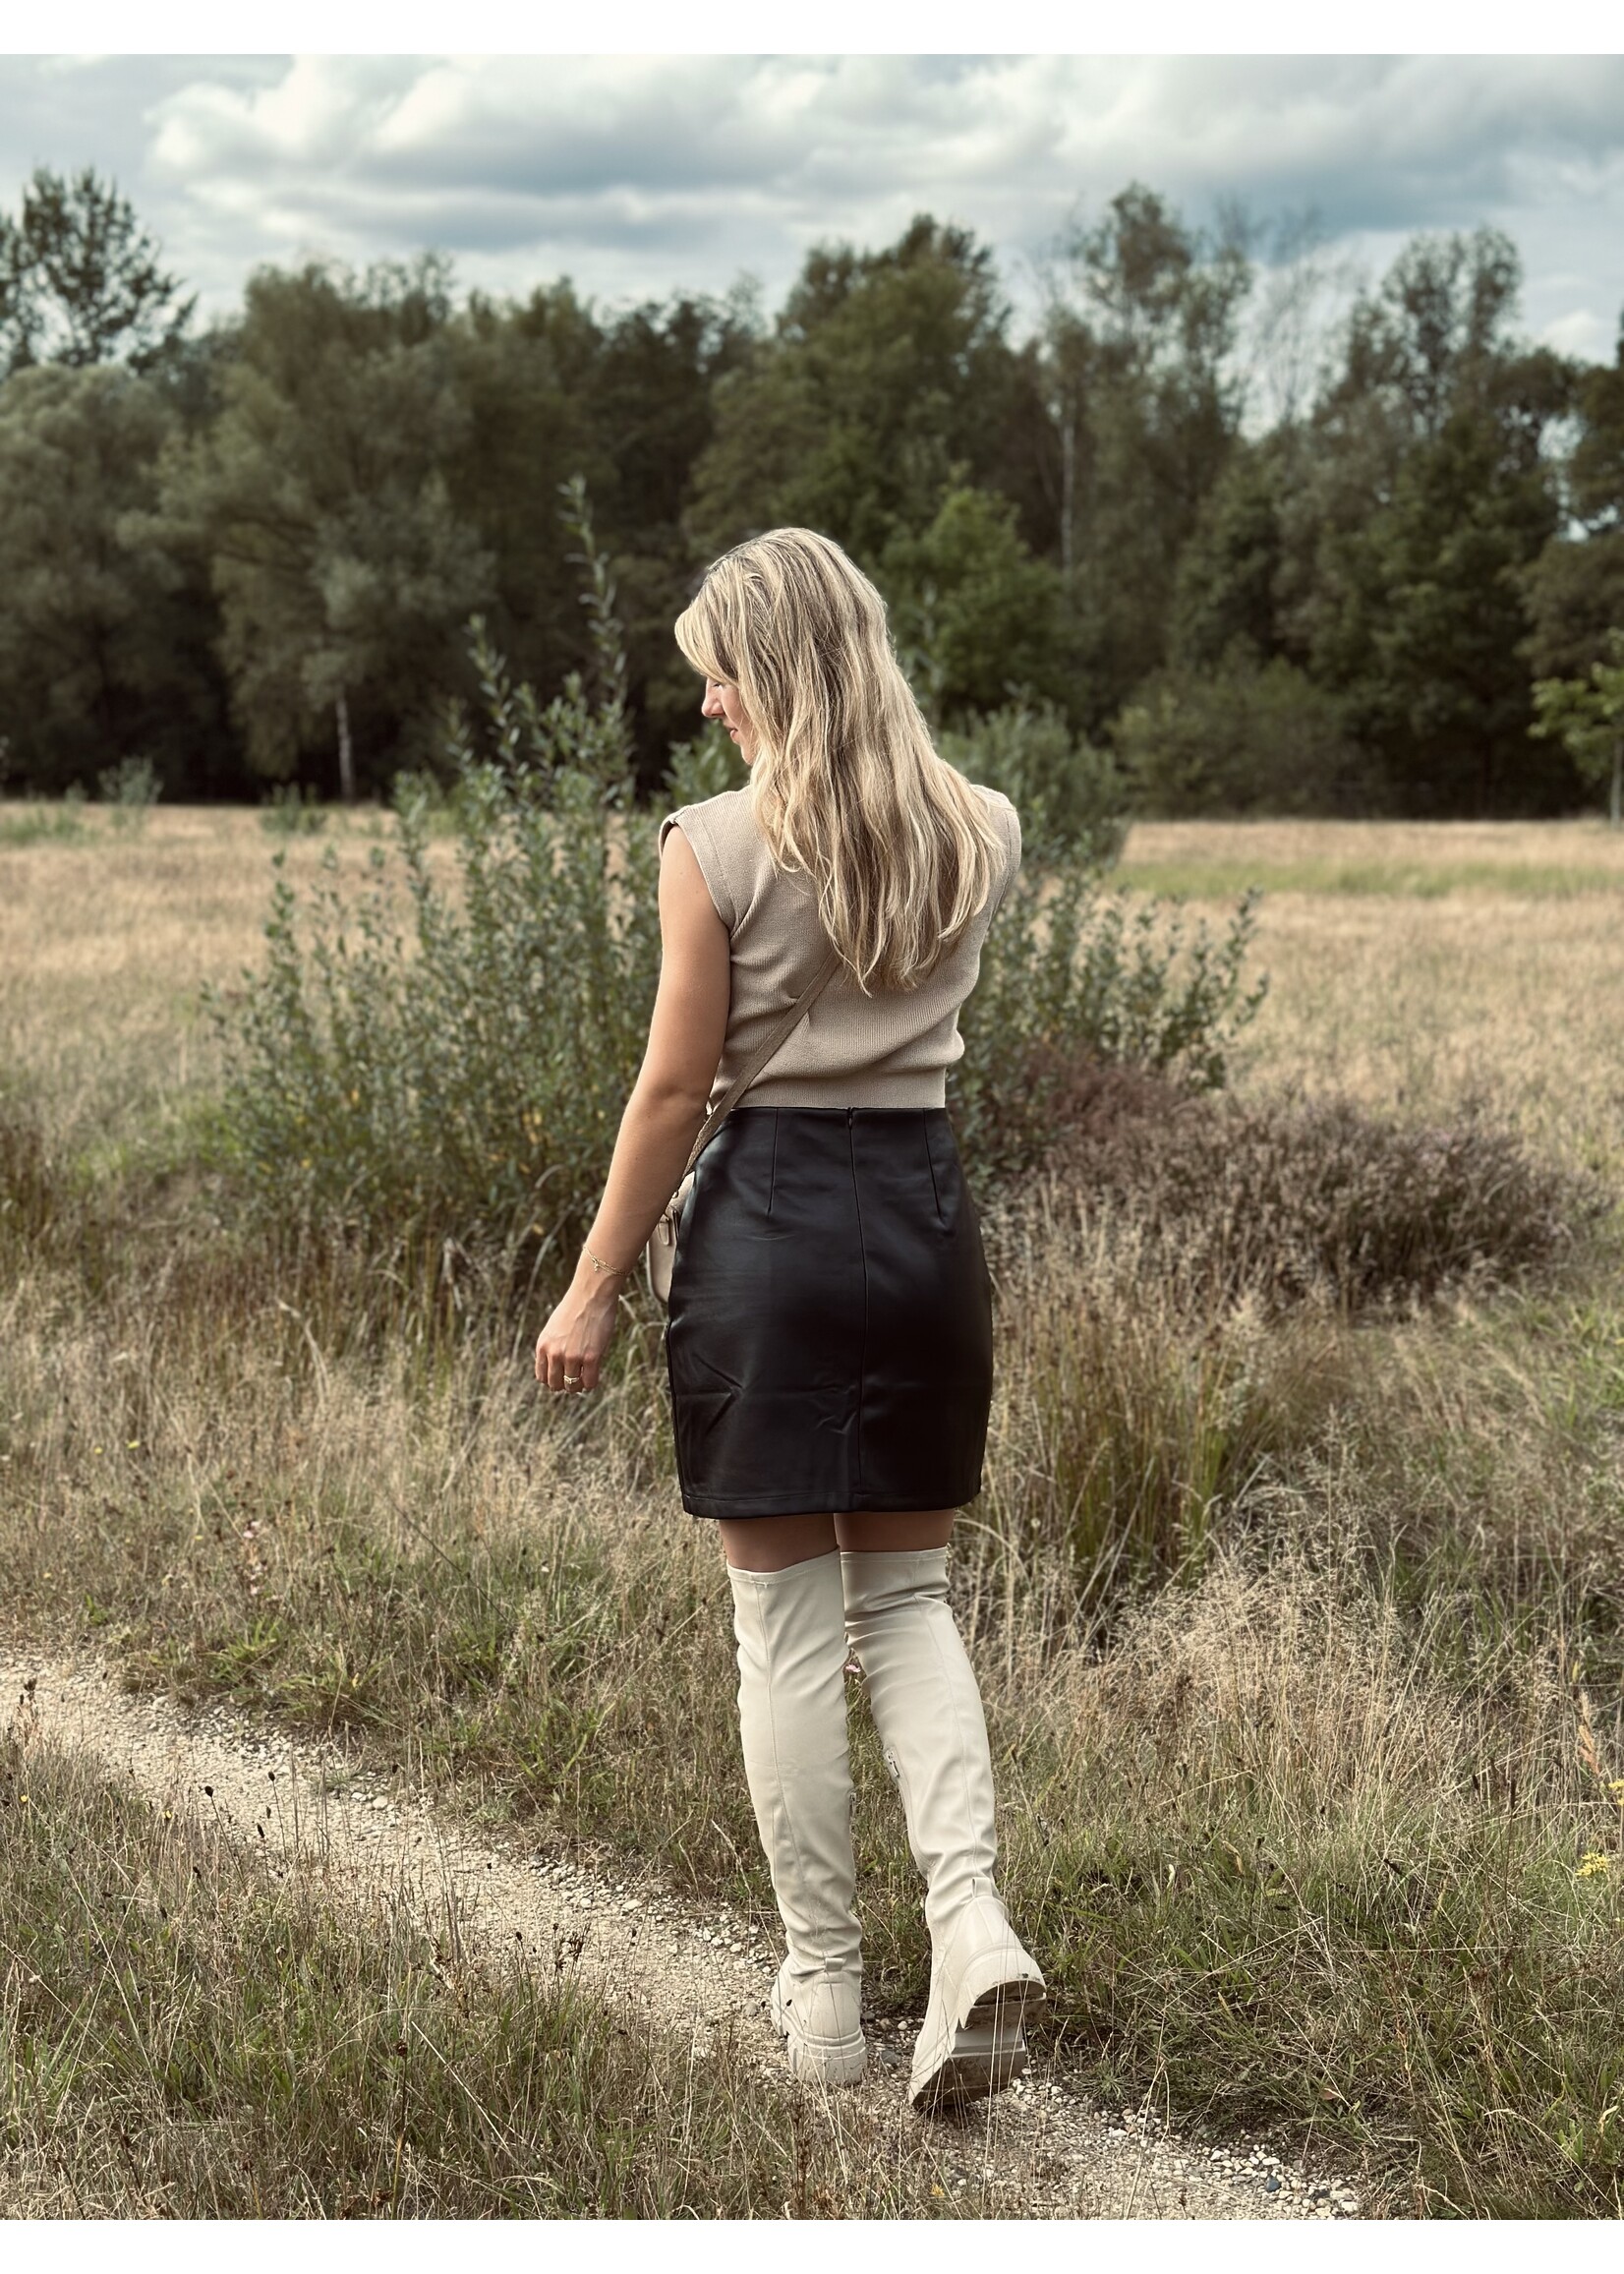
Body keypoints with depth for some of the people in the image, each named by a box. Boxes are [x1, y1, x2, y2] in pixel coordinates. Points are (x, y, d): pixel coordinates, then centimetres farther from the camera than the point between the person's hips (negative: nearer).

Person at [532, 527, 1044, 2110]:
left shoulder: (717, 847, -10)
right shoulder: (979, 836, 4)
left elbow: (678, 1084, -8)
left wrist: (593, 1287, 1)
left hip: (768, 1220, -4)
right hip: (926, 1209, 4)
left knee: (786, 1621, 6)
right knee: (906, 1595, 17)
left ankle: (822, 1993, 14)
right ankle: (971, 1916, -3)